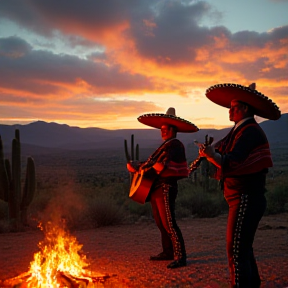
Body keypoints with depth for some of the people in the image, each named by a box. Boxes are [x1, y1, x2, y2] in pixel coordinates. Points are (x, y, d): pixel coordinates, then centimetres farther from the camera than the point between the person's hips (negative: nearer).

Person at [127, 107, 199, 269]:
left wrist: (139, 168, -18)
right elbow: (154, 166, 16)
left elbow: (162, 166, -22)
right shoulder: (165, 145, 20)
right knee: (161, 223, 15)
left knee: (169, 223, -11)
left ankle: (180, 257, -7)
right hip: (156, 188, 10)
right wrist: (138, 168, 5)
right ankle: (168, 252, 26)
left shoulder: (175, 145, -10)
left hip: (166, 188, -10)